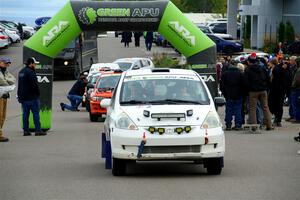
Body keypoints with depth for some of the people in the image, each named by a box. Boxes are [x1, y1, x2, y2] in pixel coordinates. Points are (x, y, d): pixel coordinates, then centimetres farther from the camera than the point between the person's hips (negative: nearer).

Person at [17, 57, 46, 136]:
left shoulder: (21, 72, 15)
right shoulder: (30, 72, -16)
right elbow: (35, 84, -20)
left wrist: (20, 96, 21)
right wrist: (38, 93, -6)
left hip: (23, 97, 9)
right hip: (32, 97, -9)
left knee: (25, 114, 9)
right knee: (36, 113, -4)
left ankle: (25, 130, 8)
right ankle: (38, 130, -4)